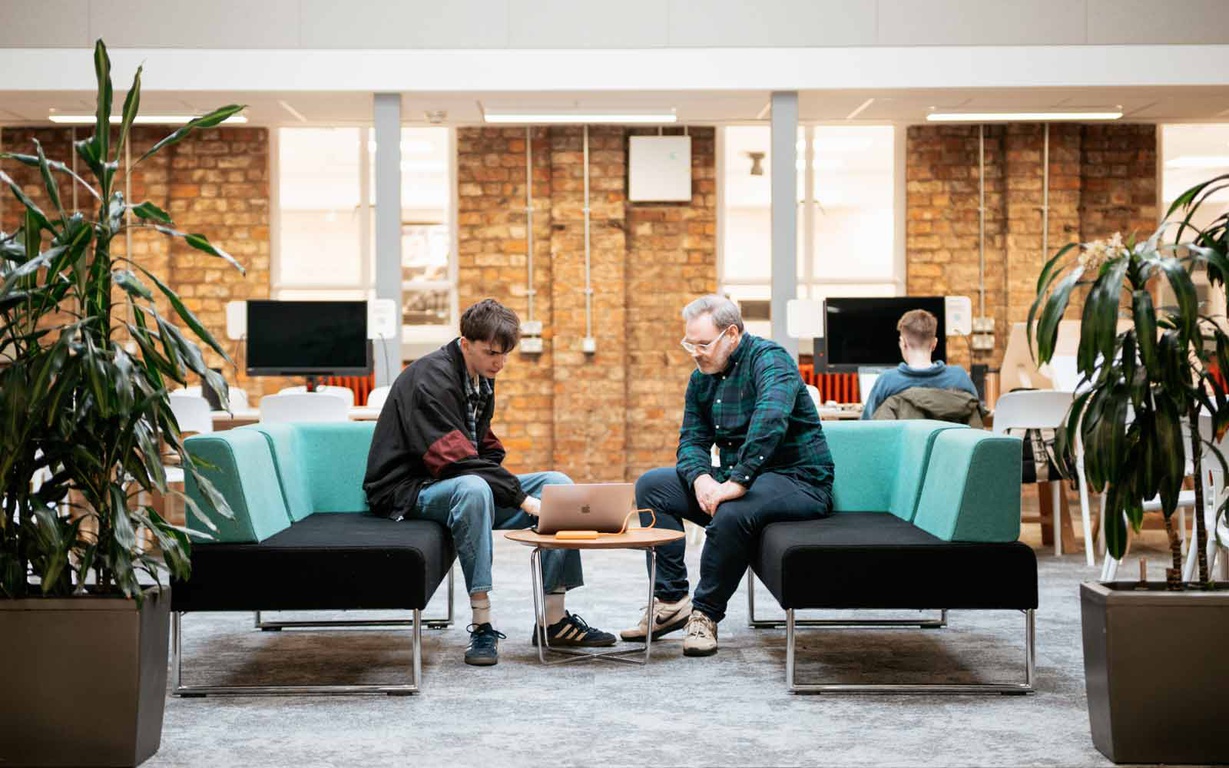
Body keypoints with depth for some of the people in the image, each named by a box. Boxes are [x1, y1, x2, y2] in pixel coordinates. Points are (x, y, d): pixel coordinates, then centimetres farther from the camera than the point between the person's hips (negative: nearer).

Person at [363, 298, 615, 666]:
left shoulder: (481, 377, 10)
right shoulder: (432, 377, -20)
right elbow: (455, 458, -28)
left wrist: (504, 483, 0)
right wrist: (522, 498, -29)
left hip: (468, 484, 9)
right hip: (406, 490, -9)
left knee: (557, 483, -6)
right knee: (473, 489, -41)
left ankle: (555, 619, -7)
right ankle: (482, 625, -35)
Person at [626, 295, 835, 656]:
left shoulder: (768, 359, -17)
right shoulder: (702, 378, 10)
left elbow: (771, 419, -35)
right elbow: (692, 439, 7)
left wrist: (738, 482, -39)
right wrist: (700, 478, -16)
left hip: (799, 480, -9)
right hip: (738, 477, 9)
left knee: (732, 512, -38)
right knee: (651, 485, 1)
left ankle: (706, 613, -17)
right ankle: (671, 599, -3)